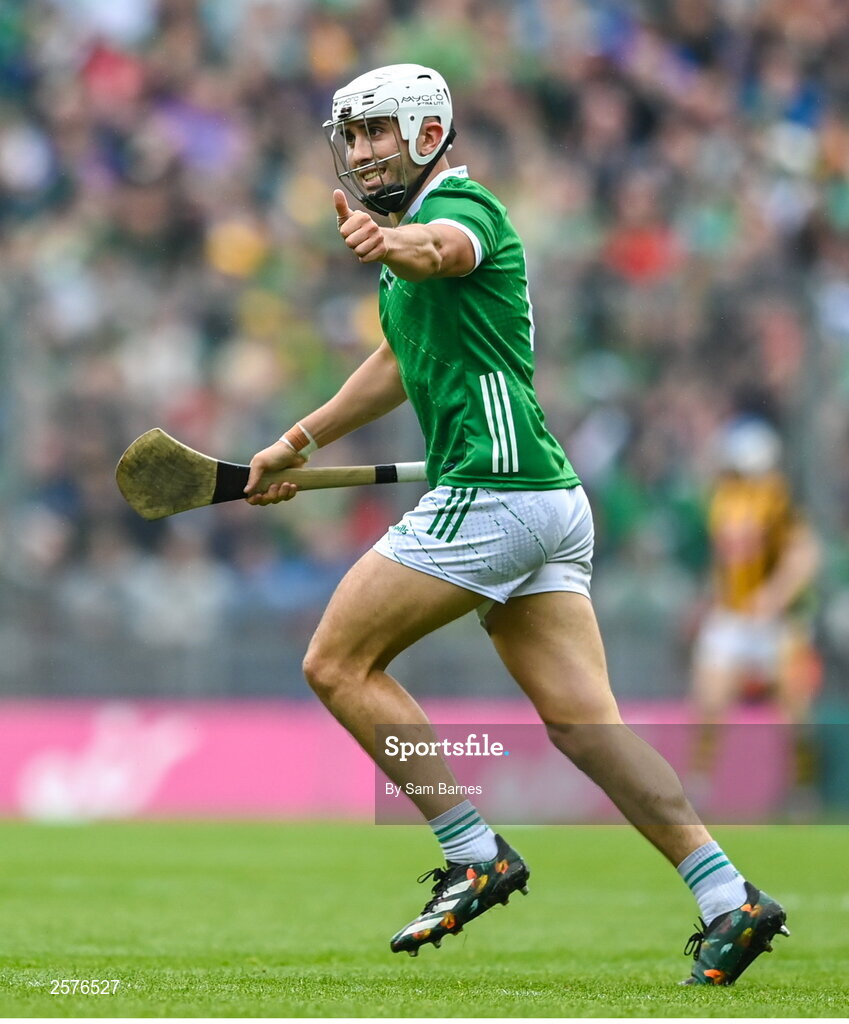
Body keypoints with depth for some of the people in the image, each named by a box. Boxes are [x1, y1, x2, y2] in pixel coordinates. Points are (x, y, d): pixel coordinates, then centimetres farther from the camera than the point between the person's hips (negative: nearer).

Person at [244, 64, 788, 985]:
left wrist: (390, 244, -57)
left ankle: (476, 858, -5)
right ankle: (728, 899, -10)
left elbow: (445, 249, -34)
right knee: (583, 725, -1)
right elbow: (402, 361, 41)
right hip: (547, 502, 10)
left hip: (491, 491, -10)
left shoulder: (462, 205, -7)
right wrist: (299, 443, 46)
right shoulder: (418, 222, 24)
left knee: (337, 664, -2)